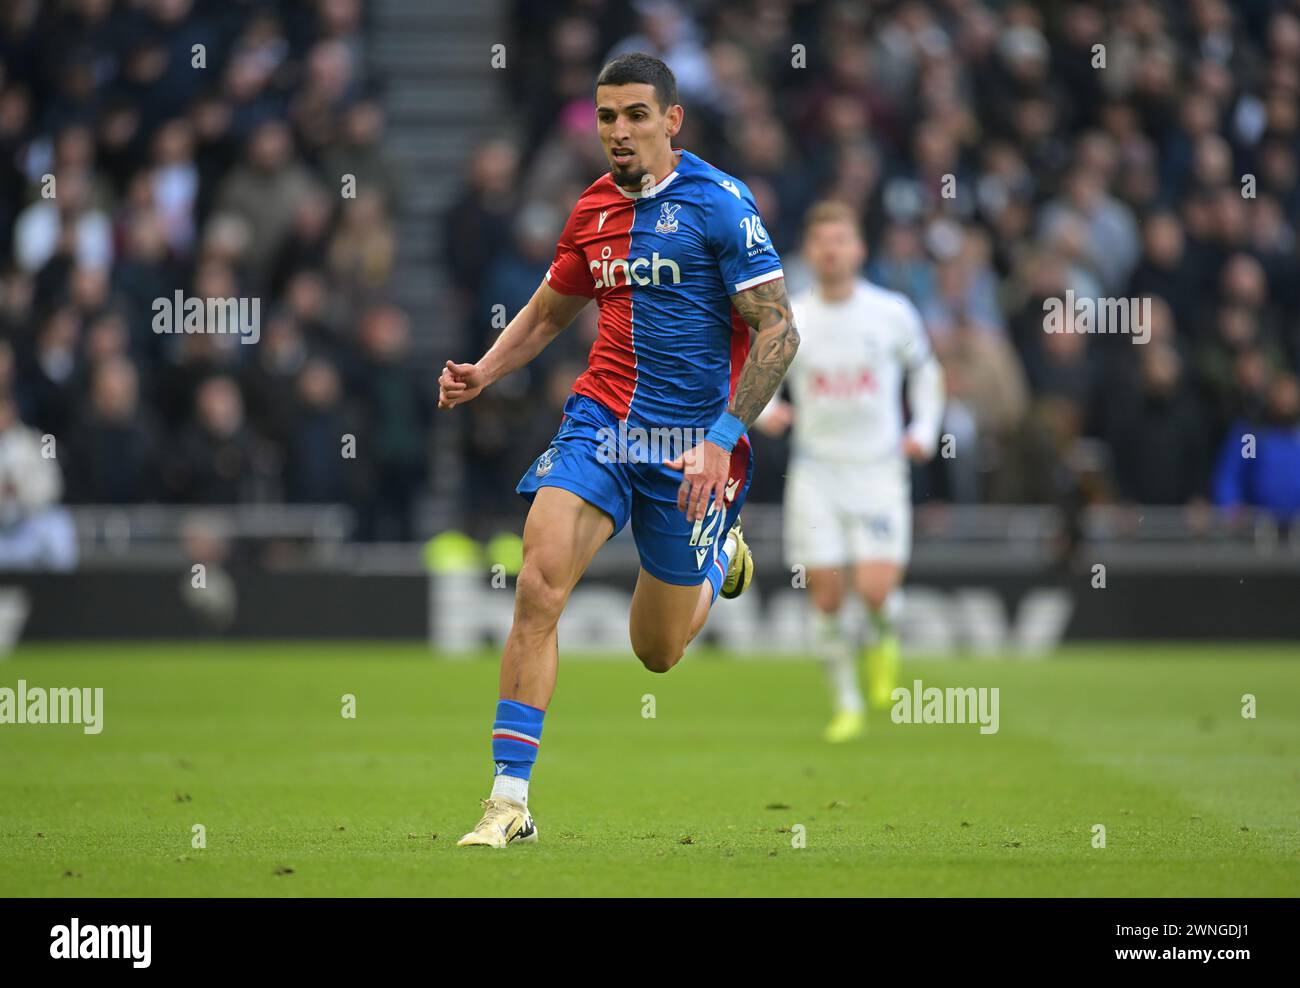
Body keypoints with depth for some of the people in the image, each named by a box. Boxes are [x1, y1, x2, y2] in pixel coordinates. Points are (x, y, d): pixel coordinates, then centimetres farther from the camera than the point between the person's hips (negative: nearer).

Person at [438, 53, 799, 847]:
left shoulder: (719, 203, -11)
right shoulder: (593, 210, 6)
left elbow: (779, 331, -13)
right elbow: (547, 313, 22)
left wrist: (723, 438, -20)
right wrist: (481, 375, 5)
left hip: (691, 442, -4)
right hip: (601, 422, 4)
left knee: (656, 653, 9)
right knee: (539, 581, -19)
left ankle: (721, 554, 44)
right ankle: (510, 799, -16)